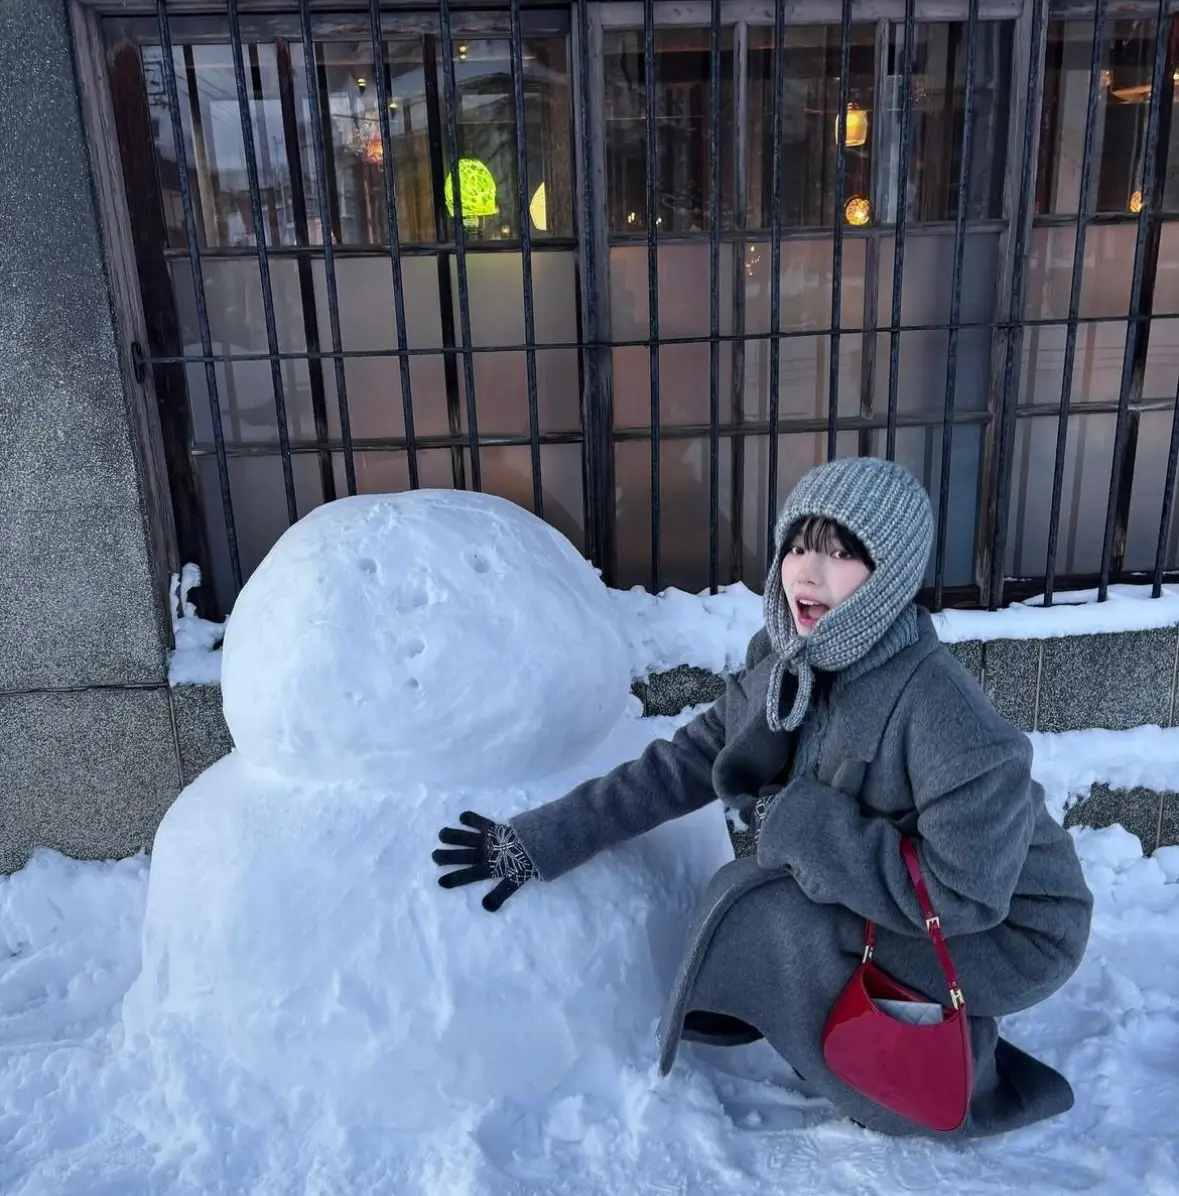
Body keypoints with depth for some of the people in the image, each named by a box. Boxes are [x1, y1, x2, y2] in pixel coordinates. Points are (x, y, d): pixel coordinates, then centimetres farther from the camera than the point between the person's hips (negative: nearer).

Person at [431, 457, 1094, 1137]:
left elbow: (962, 895, -29)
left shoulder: (938, 710, -32)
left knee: (768, 915, -22)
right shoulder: (786, 661, -10)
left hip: (1009, 931, -7)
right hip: (904, 901, 7)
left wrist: (801, 824, -27)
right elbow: (686, 762, -8)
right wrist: (537, 843, -10)